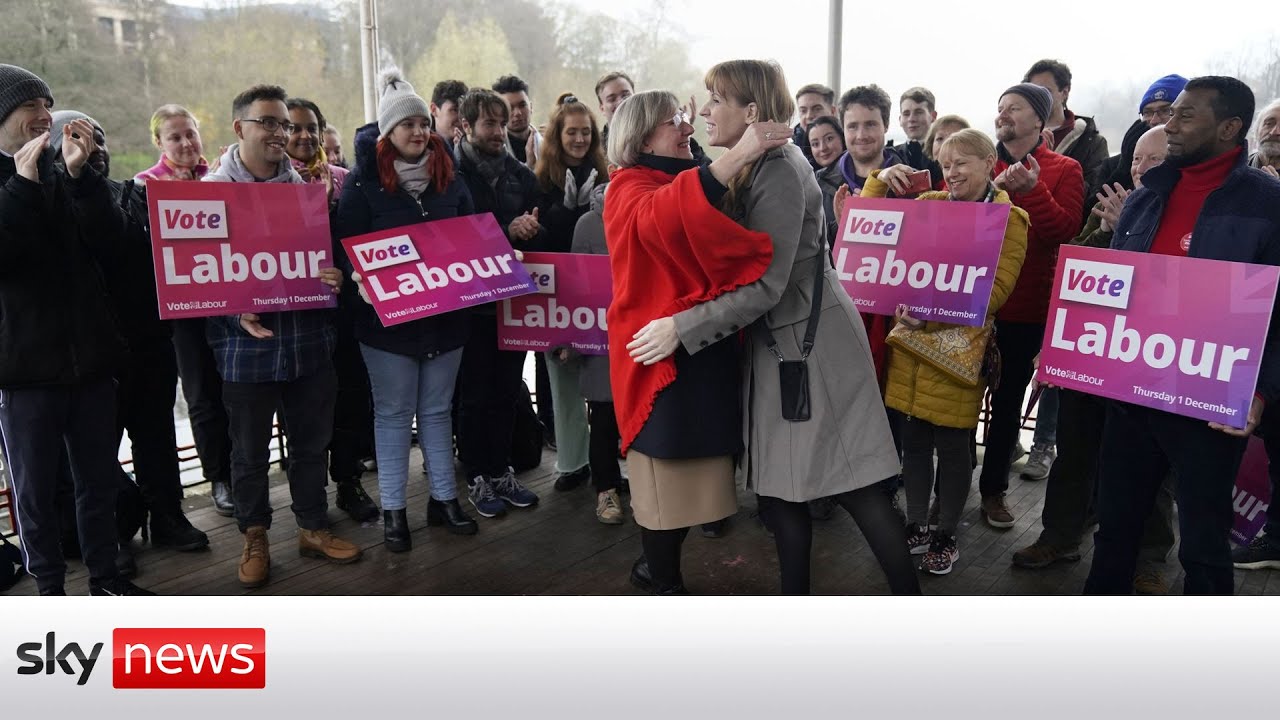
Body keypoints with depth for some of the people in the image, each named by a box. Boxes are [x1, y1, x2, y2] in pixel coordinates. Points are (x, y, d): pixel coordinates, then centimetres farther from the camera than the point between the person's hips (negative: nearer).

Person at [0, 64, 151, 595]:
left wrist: (81, 173, -16)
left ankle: (104, 575, 26)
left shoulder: (64, 178, 10)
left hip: (88, 354, 4)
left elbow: (108, 241, -6)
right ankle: (49, 587, 20)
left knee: (100, 476, 12)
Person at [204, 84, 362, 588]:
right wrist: (236, 312, -21)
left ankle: (314, 528, 29)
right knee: (250, 450, 10)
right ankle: (254, 538, 28)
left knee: (312, 441, 13)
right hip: (247, 342, -3)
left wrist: (336, 276, -13)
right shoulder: (212, 190, -3)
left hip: (308, 338, 3)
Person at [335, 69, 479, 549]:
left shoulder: (449, 180, 6)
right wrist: (361, 280, -27)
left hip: (445, 314, 4)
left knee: (437, 410, 14)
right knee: (394, 413, 8)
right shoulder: (365, 182, -6)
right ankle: (393, 508, 18)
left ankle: (444, 498, 26)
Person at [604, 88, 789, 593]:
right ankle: (663, 581, 12)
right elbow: (660, 217, -35)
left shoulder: (681, 182, 18)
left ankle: (655, 567, 29)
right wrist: (737, 155, -42)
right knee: (669, 470, -2)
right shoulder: (631, 188, -9)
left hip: (702, 347, 9)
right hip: (665, 349, -9)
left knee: (687, 469, 14)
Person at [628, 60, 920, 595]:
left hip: (810, 337, -9)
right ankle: (795, 591, 25)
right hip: (774, 340, 9)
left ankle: (908, 593, 11)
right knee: (778, 483, 12)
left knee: (850, 482, -2)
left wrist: (681, 328, -21)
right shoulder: (746, 169, 11)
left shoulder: (780, 172, -18)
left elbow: (765, 286, -22)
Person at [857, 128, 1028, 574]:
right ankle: (916, 526, 26)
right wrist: (880, 180, -2)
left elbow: (995, 290, -12)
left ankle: (946, 535, 22)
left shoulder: (1009, 219, -2)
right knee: (914, 438, 11)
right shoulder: (929, 204, 10)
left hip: (958, 343, -4)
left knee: (951, 444, 5)